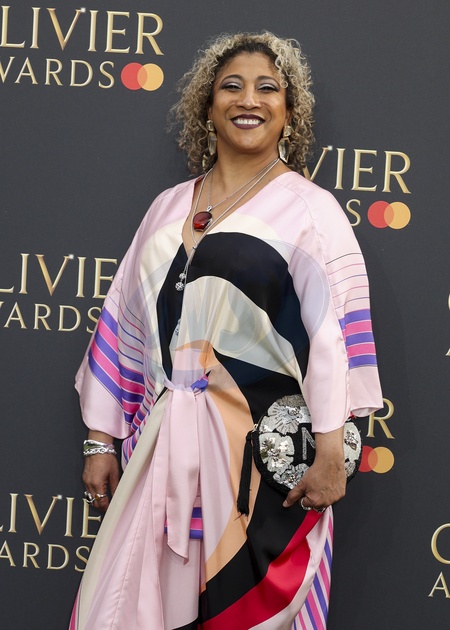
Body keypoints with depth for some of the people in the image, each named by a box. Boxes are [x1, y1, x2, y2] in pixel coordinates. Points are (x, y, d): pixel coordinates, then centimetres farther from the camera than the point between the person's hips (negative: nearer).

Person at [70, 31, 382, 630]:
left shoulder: (309, 209, 0)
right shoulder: (169, 208, 14)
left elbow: (335, 327, -10)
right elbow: (123, 323, 15)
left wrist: (330, 451, -18)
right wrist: (101, 440, 12)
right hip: (163, 445, 4)